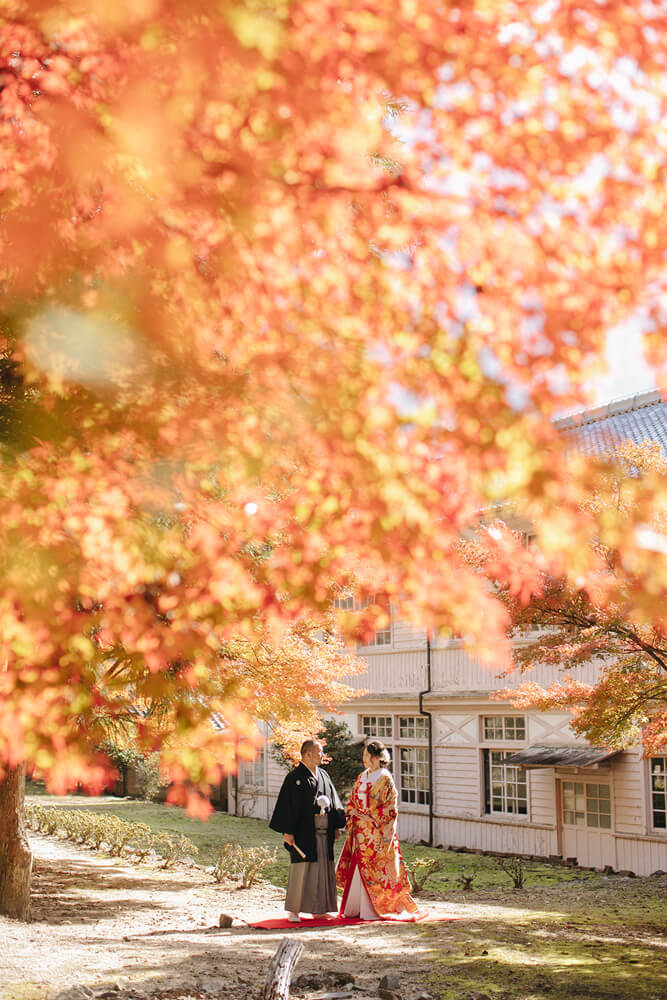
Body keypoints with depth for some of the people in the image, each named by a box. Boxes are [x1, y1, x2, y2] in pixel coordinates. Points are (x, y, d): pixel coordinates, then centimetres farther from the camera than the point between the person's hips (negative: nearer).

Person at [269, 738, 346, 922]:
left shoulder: (323, 776, 13)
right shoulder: (295, 777, -6)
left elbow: (333, 801, 19)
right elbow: (286, 805, -9)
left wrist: (337, 826, 13)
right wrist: (287, 831, -15)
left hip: (324, 832, 6)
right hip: (303, 832, -6)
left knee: (323, 870, 9)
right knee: (301, 870, -5)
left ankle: (319, 909, 18)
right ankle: (294, 910, 2)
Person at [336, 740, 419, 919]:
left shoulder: (385, 779, -6)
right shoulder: (361, 777, 15)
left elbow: (390, 807, -10)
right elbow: (352, 802, 19)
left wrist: (372, 818, -16)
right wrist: (352, 812, -1)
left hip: (376, 829, -7)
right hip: (359, 829, 7)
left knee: (373, 868, -7)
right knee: (357, 867, 7)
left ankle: (373, 909, 0)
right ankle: (355, 907, 14)